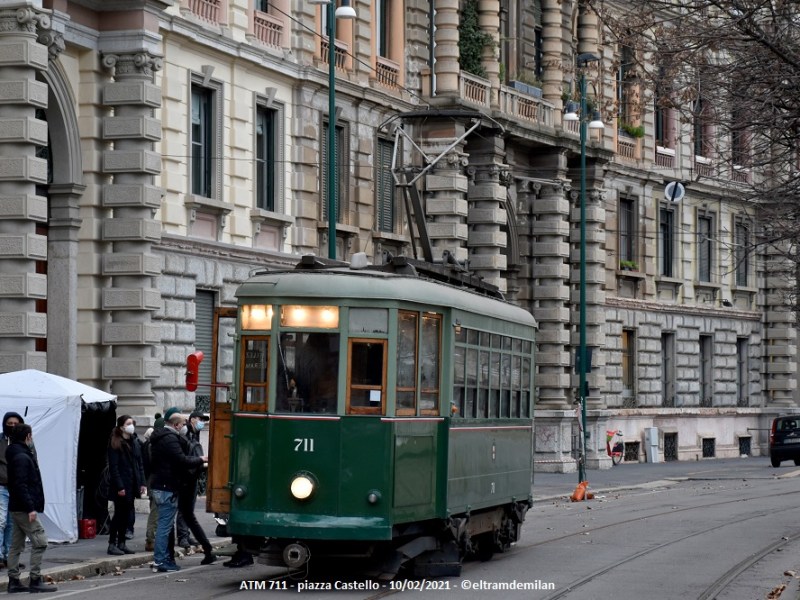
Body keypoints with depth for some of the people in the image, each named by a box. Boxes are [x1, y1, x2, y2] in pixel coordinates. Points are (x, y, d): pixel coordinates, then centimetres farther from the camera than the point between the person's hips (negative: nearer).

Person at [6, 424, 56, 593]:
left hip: (16, 509, 10)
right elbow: (21, 485, -22)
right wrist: (30, 508, -24)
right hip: (24, 508, -10)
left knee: (17, 545, 11)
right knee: (40, 542, -8)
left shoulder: (16, 456, 16)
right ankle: (35, 580, -9)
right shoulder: (22, 457, -15)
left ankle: (14, 582, 13)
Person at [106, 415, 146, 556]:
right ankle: (112, 544, 0)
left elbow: (139, 465, 16)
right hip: (121, 486, -7)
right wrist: (119, 486, -18)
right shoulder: (115, 444, -9)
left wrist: (142, 483, 6)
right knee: (119, 514, -5)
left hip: (132, 485, 7)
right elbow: (113, 467, -13)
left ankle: (121, 543, 16)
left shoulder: (133, 443, 14)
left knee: (126, 515, 10)